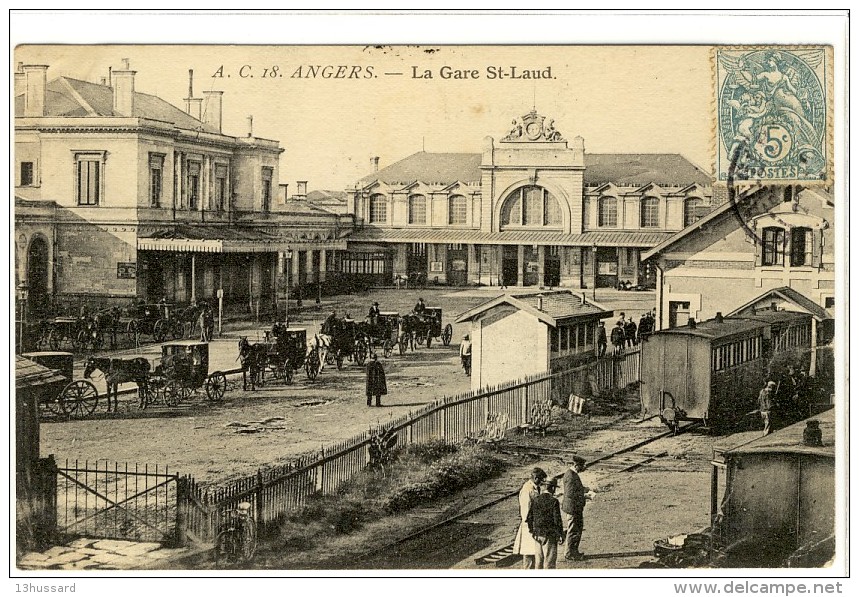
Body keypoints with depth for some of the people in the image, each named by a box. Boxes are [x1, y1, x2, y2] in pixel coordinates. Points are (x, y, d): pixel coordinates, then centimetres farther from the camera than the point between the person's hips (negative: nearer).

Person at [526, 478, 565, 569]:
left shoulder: (535, 500, 2)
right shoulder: (554, 501, -14)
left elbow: (530, 517, 6)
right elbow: (557, 519, -14)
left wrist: (532, 531, 19)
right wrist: (561, 535, -5)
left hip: (538, 534, 5)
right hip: (550, 535, -5)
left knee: (538, 559, 13)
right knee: (549, 560, 1)